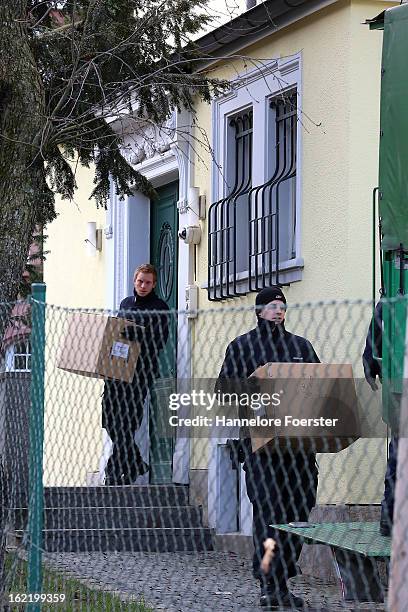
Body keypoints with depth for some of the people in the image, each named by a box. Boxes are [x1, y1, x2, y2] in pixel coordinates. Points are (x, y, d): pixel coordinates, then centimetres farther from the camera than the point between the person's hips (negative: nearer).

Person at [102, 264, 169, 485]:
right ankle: (136, 464, 17)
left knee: (126, 421, -9)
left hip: (141, 370, -7)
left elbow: (159, 342, -10)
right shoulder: (126, 303, 18)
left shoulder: (159, 309, -2)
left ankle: (114, 471, -6)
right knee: (109, 417, 3)